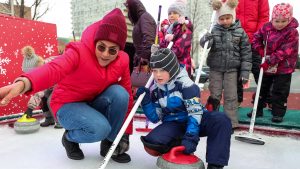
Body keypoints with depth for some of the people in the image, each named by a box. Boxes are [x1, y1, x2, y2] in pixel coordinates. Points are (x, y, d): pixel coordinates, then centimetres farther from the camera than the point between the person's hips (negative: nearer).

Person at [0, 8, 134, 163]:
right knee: (100, 128, -32)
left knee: (119, 93, -26)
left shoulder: (122, 61, -12)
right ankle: (70, 138, 4)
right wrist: (23, 83, -69)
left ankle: (110, 144, -5)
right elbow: (54, 69, -46)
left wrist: (126, 132, -4)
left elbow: (127, 95, -6)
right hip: (68, 105, -4)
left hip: (93, 104, 4)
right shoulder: (79, 52, -26)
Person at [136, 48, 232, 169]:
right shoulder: (155, 90, -1)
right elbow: (155, 118, 2)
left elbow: (195, 112, -23)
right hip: (172, 124, 3)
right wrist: (145, 101, -13)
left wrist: (190, 137, -32)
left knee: (221, 120, -31)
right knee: (151, 143, -26)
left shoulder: (185, 83, -19)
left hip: (193, 121, -3)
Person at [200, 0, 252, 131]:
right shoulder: (214, 30, -1)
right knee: (215, 95, 10)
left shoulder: (240, 32, -2)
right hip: (215, 68, 1)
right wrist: (206, 40, -32)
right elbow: (203, 44, -7)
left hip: (232, 69, 0)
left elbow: (246, 53, -1)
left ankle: (231, 123, 16)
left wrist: (245, 73, -5)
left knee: (230, 96, 4)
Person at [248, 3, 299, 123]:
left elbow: (284, 51, -24)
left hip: (283, 68, -4)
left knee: (280, 91, 4)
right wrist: (260, 49, -8)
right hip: (267, 66, 5)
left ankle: (278, 113, 18)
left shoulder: (292, 32, -17)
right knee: (262, 88, 14)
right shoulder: (267, 27, -6)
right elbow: (256, 37, 8)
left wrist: (269, 61, -29)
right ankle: (258, 110, 28)